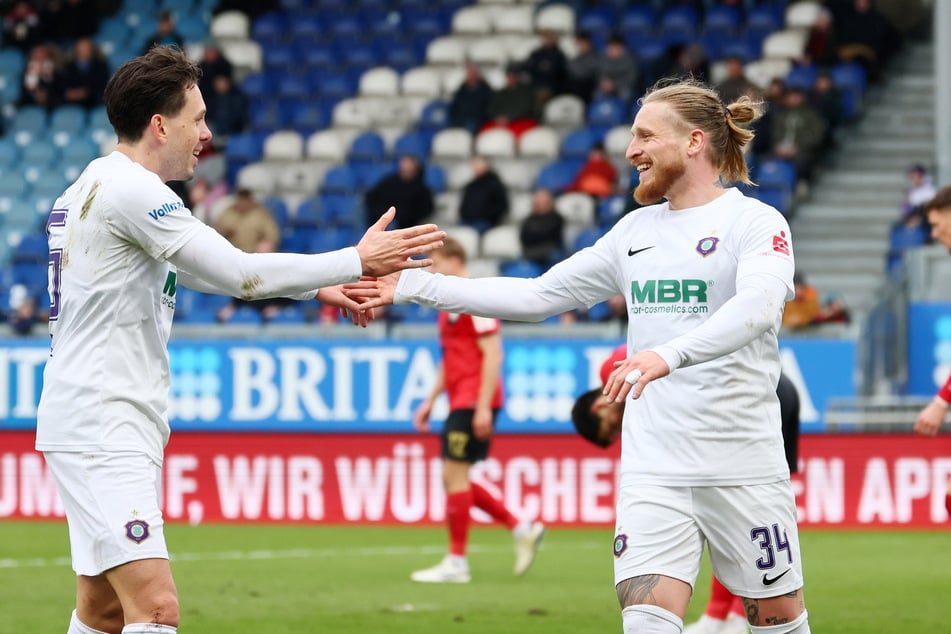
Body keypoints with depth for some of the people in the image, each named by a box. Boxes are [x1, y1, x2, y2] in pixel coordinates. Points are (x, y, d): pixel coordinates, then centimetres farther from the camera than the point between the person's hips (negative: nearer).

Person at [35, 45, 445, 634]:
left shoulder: (97, 185, 18)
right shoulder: (130, 187, -14)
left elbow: (207, 271, 26)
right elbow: (238, 273, -18)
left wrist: (318, 286, 20)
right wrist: (357, 262, -10)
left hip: (100, 426, 11)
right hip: (102, 428, -11)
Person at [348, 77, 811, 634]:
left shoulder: (757, 222, -6)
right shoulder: (636, 230, 14)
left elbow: (758, 305, -25)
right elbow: (538, 296, 17)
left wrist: (669, 354, -42)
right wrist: (413, 286, 12)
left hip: (743, 469, -4)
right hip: (653, 464, 4)